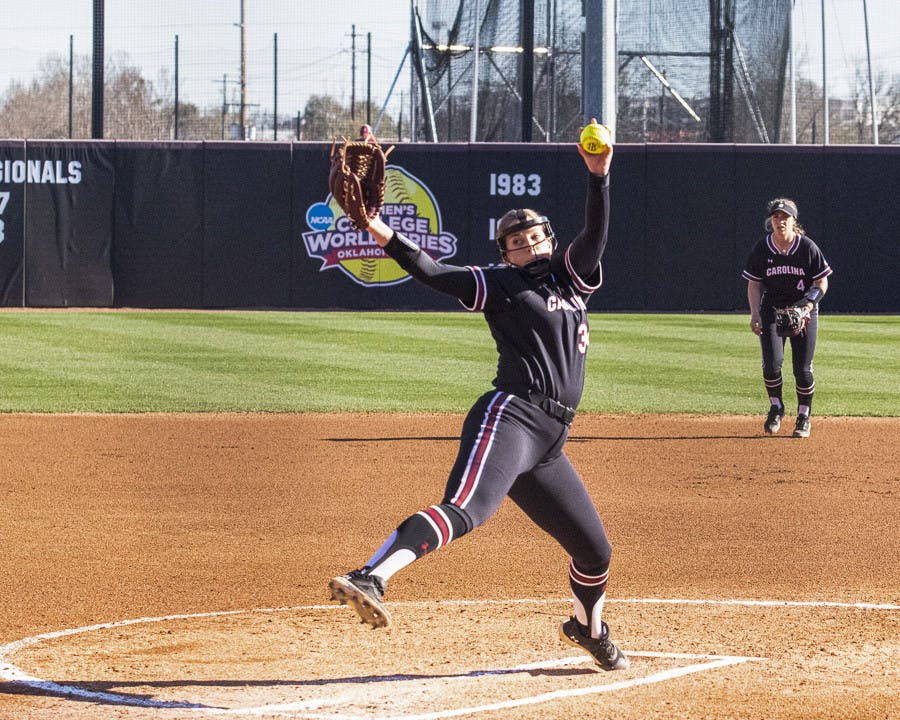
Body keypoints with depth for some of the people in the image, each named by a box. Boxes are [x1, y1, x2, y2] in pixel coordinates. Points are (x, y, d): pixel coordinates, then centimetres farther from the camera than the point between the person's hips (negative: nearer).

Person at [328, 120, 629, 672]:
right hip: (510, 417, -7)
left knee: (594, 549, 15)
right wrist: (386, 236, -17)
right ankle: (371, 579, -51)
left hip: (549, 441, 7)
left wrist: (599, 176, -7)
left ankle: (588, 628, 44)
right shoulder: (500, 284, 8)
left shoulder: (572, 277, 22)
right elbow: (436, 275, -3)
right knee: (465, 510, -32)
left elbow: (596, 233, 7)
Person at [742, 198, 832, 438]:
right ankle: (776, 408, 9)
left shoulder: (808, 247, -9)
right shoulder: (761, 249, -5)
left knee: (802, 368, -3)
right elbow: (754, 284, 3)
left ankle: (804, 416, 16)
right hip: (772, 309, 1)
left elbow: (821, 282, -2)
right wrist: (755, 314, -10)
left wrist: (809, 304, -19)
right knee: (772, 362, -15)